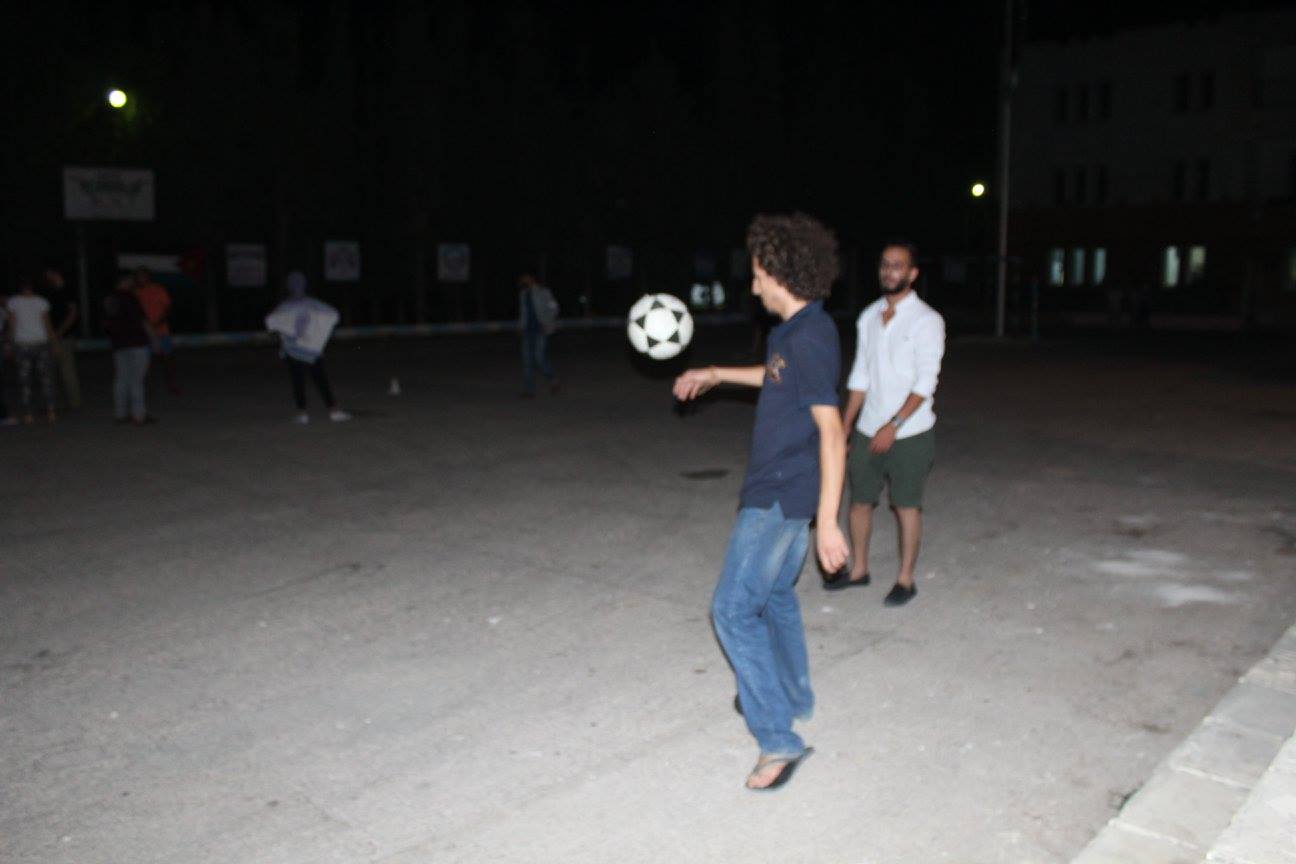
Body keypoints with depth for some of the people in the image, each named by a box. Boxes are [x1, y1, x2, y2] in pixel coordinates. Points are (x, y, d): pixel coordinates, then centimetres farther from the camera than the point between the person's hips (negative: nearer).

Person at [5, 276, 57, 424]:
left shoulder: (13, 302, -2)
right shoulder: (41, 302, 1)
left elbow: (12, 325, -3)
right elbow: (47, 325, 0)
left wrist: (10, 344, 4)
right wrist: (53, 343, 8)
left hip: (22, 344, -1)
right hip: (40, 342, 1)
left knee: (24, 379, 4)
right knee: (45, 377, 7)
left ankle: (27, 414, 2)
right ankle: (50, 411, 0)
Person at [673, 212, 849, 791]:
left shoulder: (807, 340, -23)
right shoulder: (795, 330, 8)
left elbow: (832, 433, -26)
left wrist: (827, 520, -26)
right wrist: (715, 374, 37)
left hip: (779, 498, -10)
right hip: (785, 492, 10)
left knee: (734, 609, -8)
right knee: (775, 594, 24)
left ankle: (778, 738, -3)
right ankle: (791, 697, 42)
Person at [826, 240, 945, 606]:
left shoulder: (926, 321, -9)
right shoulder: (869, 316, 8)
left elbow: (925, 383, -15)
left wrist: (893, 425, -22)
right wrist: (844, 428, 10)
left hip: (909, 433, -5)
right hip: (868, 431, 5)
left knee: (906, 505, 5)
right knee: (859, 500, 12)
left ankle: (905, 579, 18)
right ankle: (859, 569, 28)